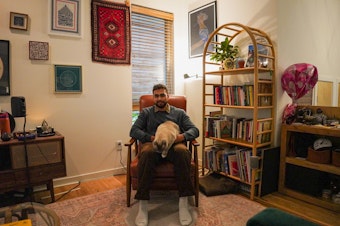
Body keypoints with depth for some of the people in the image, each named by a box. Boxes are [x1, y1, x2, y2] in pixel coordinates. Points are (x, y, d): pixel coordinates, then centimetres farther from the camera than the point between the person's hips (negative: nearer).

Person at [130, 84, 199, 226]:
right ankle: (143, 205, -33)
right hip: (152, 144, 0)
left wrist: (182, 136, -14)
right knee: (146, 153, -37)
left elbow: (194, 130, 10)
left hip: (174, 145, 1)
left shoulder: (179, 112, 21)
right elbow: (134, 131, 7)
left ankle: (183, 202, -31)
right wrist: (152, 138, -11)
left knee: (183, 151, -36)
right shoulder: (146, 112, 20)